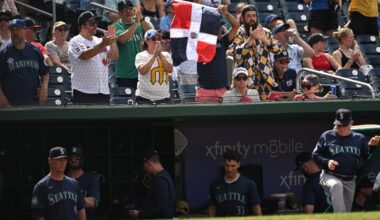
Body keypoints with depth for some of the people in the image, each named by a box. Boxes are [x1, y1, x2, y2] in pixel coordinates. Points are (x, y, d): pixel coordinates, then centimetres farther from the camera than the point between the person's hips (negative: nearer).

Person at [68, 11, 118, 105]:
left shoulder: (99, 41, 16)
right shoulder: (75, 42, -4)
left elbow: (114, 56, 6)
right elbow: (85, 55, -24)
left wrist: (112, 41, -11)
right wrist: (103, 45, -35)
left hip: (103, 91, 7)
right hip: (84, 92, -7)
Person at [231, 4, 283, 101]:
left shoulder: (265, 32, 9)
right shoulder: (238, 34, 0)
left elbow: (278, 49, -4)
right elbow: (236, 53, -17)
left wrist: (264, 39, -20)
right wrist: (251, 39, -26)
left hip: (265, 79, 3)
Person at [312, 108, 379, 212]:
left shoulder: (360, 138, 10)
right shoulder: (326, 136, 4)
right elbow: (315, 155, 5)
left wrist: (371, 146, -12)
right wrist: (327, 162, -13)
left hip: (351, 181, 4)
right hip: (330, 176, -4)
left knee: (348, 210, 4)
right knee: (336, 185, -37)